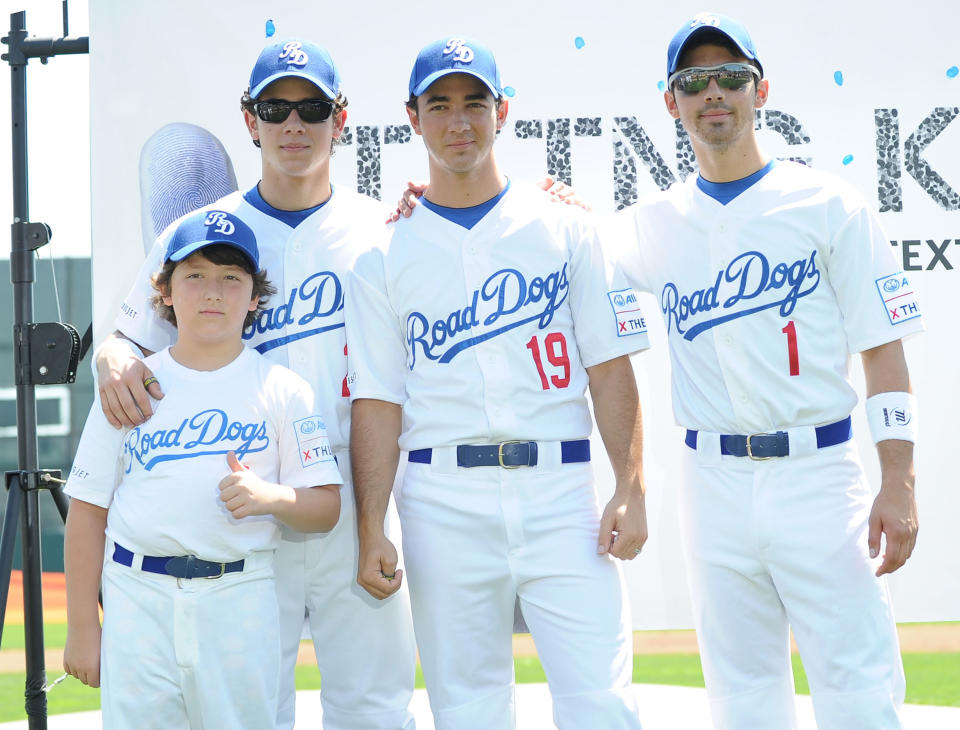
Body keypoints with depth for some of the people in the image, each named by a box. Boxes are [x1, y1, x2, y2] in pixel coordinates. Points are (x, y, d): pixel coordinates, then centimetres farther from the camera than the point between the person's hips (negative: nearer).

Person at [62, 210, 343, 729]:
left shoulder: (283, 389, 6)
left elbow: (326, 507, 5)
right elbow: (88, 511, 6)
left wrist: (270, 496, -16)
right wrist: (81, 625, 2)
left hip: (241, 599, 0)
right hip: (137, 595, 1)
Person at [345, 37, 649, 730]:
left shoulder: (564, 229, 9)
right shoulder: (385, 258, 9)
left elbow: (610, 366, 5)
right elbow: (378, 400, 5)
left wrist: (631, 489, -5)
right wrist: (371, 530, -3)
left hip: (560, 495, -1)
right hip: (445, 508, 1)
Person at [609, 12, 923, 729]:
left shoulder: (826, 204, 1)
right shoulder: (655, 224, 10)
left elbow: (884, 348, -2)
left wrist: (899, 485, -11)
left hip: (817, 475, -3)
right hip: (714, 481, 3)